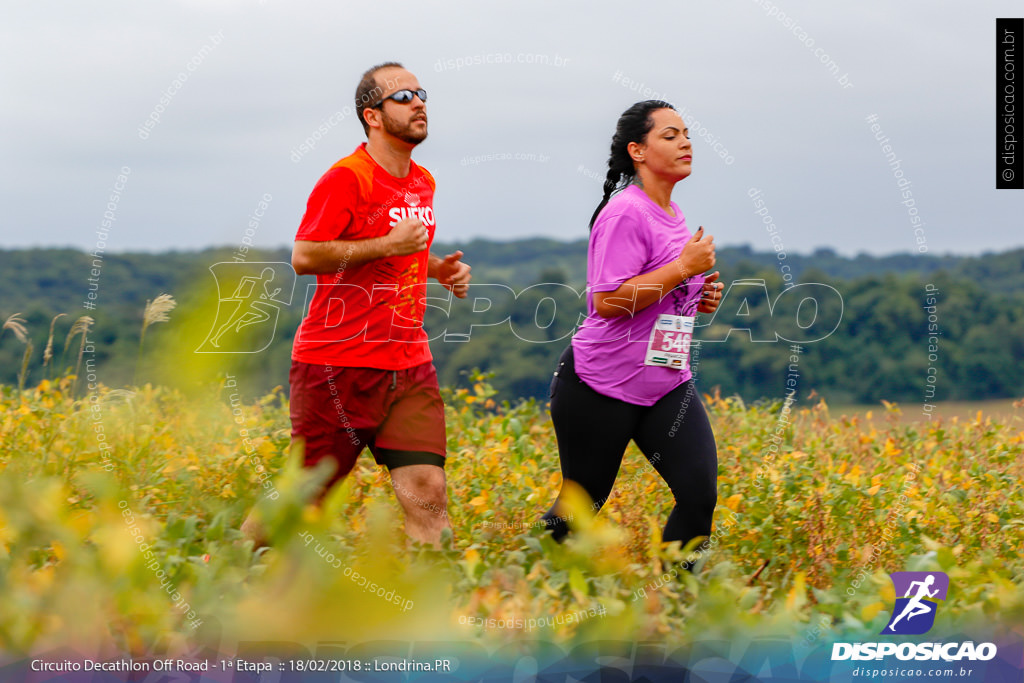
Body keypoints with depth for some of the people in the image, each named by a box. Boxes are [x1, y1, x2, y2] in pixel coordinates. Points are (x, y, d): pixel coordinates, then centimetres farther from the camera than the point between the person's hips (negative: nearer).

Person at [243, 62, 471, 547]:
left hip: (408, 366, 6)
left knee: (427, 493, -8)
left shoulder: (423, 183, 15)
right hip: (339, 366, -6)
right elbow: (304, 257, -18)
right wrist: (389, 244, -19)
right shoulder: (347, 179, -11)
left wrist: (440, 269, 12)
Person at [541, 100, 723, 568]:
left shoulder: (673, 216, 13)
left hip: (666, 386, 8)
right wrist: (683, 268, -21)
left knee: (700, 493, -9)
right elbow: (608, 302, -24)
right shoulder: (626, 213, -15)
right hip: (600, 387, -7)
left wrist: (698, 299, 7)